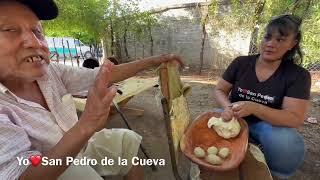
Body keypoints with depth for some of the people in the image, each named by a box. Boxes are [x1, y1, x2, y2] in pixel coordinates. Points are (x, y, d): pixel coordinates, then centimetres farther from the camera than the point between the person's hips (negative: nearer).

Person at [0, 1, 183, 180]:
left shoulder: (51, 71, -13)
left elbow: (104, 76, -12)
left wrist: (152, 61, -13)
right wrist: (87, 124, -48)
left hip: (80, 144, 5)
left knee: (128, 139, 2)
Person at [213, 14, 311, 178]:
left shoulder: (298, 76, -8)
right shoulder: (240, 63, -3)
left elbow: (296, 118, -17)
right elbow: (219, 90, -1)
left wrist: (254, 108, -35)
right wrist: (228, 107, -25)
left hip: (270, 124, 0)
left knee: (286, 146, -34)